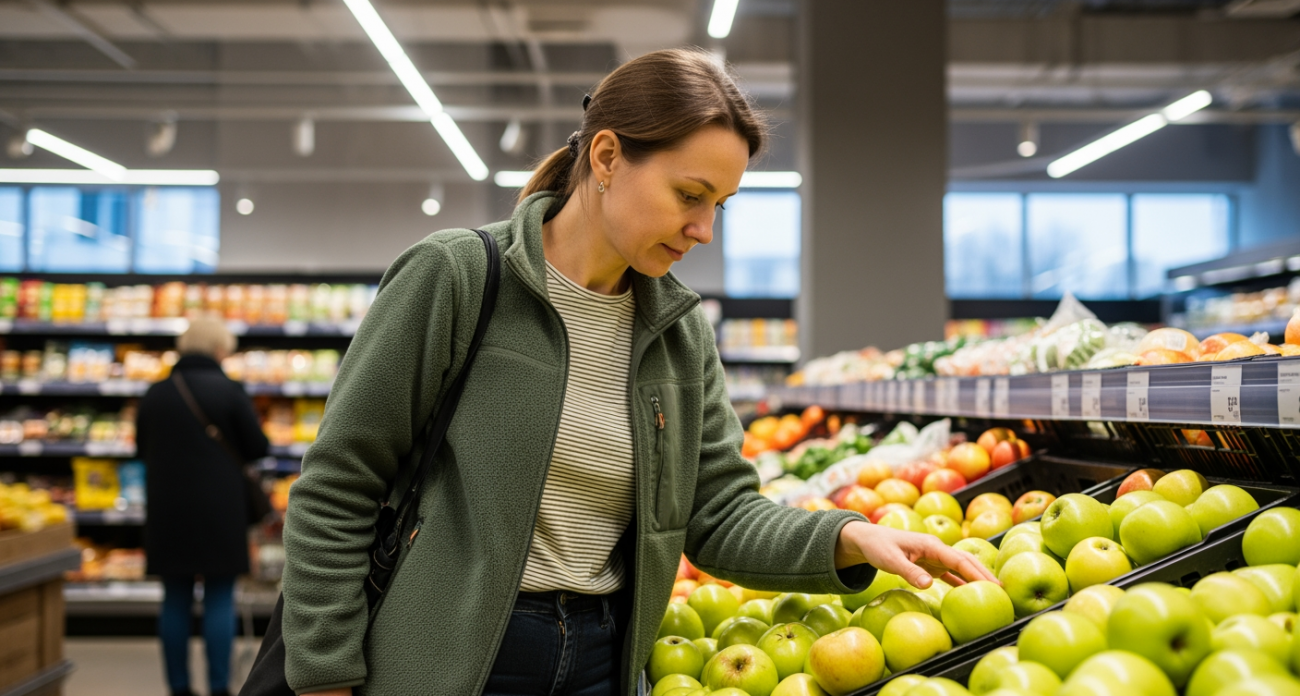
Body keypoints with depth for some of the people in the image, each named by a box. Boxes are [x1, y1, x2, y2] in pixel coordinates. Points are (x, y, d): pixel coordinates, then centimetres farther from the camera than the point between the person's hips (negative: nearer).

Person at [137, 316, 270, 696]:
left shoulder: (156, 394, 2)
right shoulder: (230, 392, -10)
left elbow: (142, 448, 13)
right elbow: (257, 448, -5)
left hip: (167, 511, 3)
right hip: (219, 510, -3)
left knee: (175, 599, 10)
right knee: (220, 598, 3)